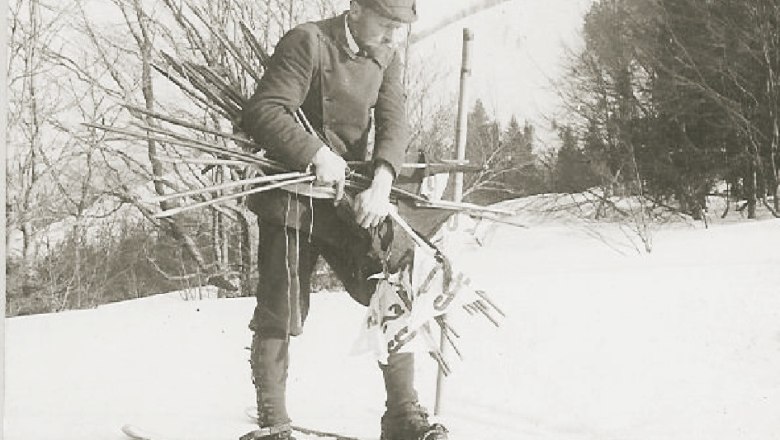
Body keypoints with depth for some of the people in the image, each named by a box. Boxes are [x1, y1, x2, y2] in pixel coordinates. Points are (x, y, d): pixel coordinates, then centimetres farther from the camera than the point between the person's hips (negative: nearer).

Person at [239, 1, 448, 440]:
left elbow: (394, 124, -5)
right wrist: (317, 153, -31)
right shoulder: (308, 42, -13)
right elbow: (262, 112, -20)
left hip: (351, 199, 5)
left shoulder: (387, 58, 6)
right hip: (294, 198, -5)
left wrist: (382, 183, -23)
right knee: (280, 315, -3)